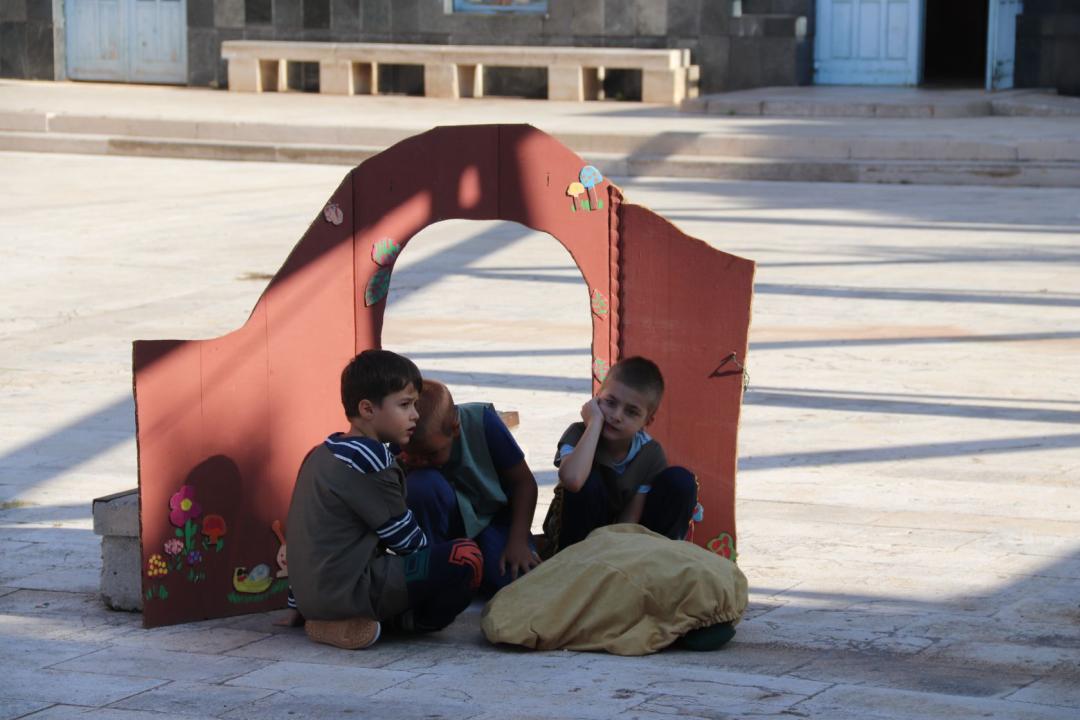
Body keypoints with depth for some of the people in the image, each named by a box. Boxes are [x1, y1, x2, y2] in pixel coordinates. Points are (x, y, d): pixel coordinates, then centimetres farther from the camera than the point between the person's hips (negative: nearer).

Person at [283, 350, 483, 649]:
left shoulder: (323, 453, 17)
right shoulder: (367, 457, -13)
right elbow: (404, 537, -7)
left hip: (311, 596, 10)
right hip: (347, 590, -10)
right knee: (467, 557, -15)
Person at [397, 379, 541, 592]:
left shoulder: (483, 423, -23)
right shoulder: (402, 450, -19)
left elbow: (524, 482, -12)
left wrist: (518, 542, -20)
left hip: (492, 516, 0)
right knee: (422, 484, -34)